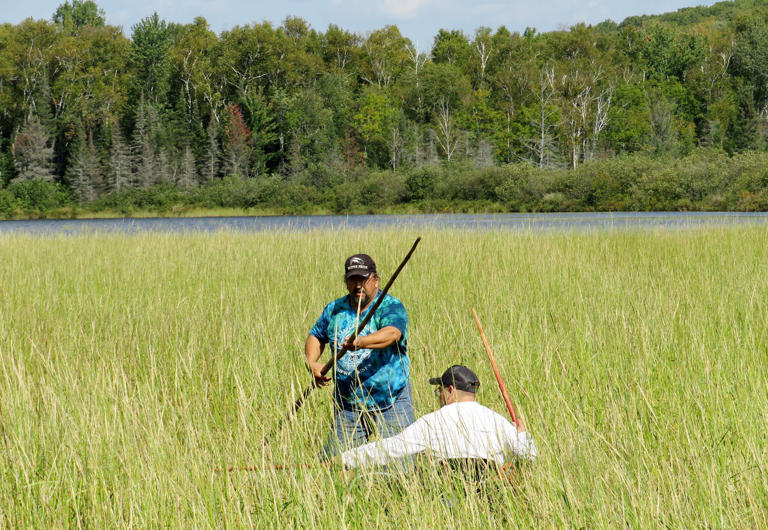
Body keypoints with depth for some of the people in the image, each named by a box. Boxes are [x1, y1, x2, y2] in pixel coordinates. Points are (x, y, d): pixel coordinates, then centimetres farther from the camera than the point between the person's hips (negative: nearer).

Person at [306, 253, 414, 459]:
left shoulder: (391, 307, -6)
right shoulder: (335, 309, 10)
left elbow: (392, 333, -26)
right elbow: (316, 336, 24)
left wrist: (361, 342, -44)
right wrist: (311, 362, 3)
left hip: (390, 403, -4)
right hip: (347, 404, 4)